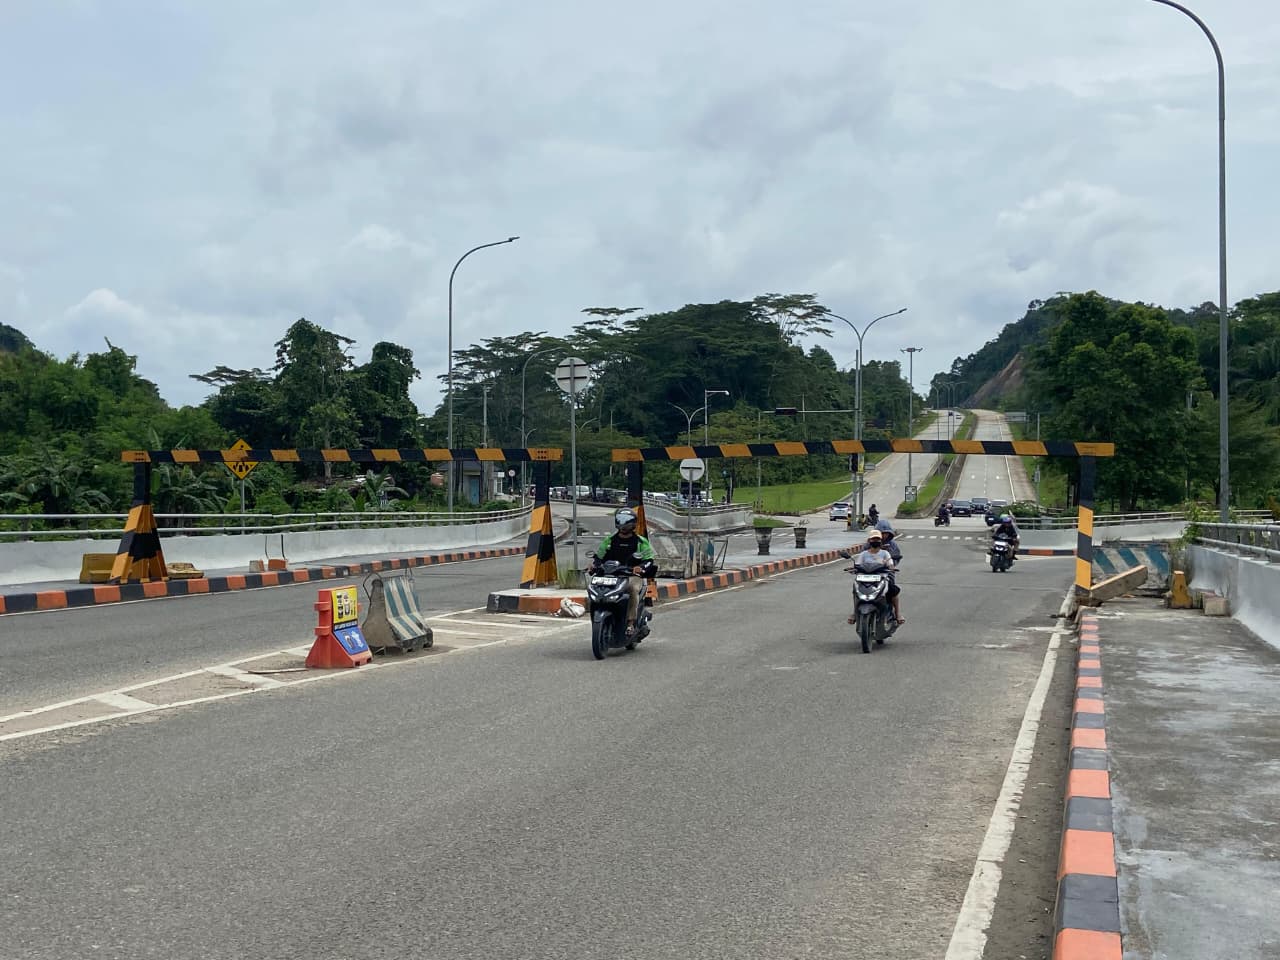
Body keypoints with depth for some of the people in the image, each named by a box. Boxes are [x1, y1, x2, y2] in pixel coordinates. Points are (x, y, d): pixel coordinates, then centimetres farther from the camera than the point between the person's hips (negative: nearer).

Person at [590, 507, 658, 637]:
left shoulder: (641, 542, 7)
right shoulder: (609, 540, 16)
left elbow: (649, 560, -1)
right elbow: (598, 555, 17)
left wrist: (641, 567, -23)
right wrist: (594, 564, -6)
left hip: (633, 575, -3)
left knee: (633, 588, -38)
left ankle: (631, 623, -35)